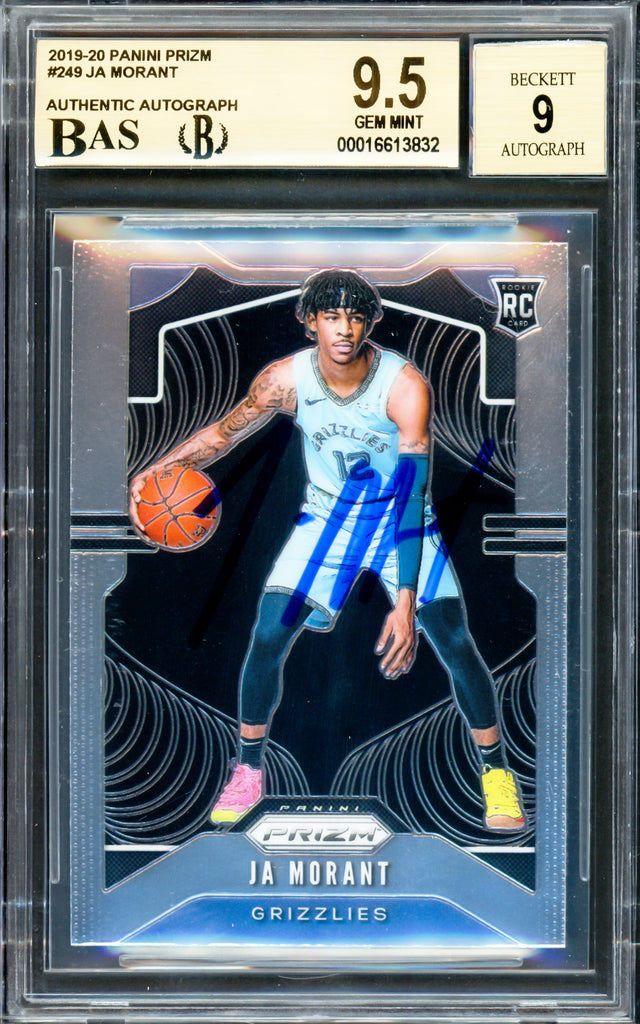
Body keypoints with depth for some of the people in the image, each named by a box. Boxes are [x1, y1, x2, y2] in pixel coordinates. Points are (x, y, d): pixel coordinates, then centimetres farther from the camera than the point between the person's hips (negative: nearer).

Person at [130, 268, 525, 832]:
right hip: (327, 513, 2)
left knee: (455, 642, -11)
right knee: (267, 637, -9)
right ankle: (247, 770, 13)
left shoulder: (405, 386, -29)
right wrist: (159, 469, -18)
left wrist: (405, 602, -42)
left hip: (401, 517, -2)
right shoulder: (285, 378, -19)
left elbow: (411, 497, -35)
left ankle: (496, 772, 10)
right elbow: (224, 432, -1)